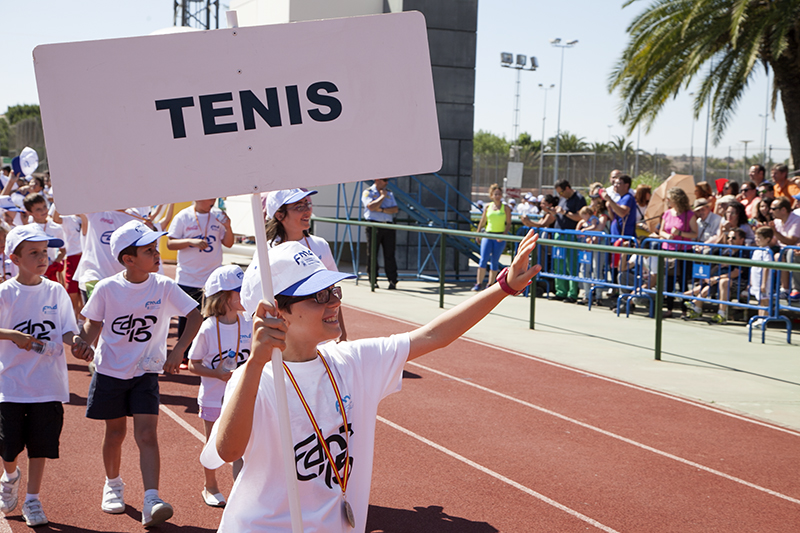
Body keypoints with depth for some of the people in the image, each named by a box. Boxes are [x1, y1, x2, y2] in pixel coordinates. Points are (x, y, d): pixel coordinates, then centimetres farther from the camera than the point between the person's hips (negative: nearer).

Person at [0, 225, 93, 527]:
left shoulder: (56, 292, 4)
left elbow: (66, 330, 4)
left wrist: (77, 342, -16)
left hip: (48, 385, 2)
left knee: (40, 445, 4)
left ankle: (32, 499, 19)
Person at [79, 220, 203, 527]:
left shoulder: (164, 287, -9)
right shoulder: (107, 289, -9)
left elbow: (195, 316, -7)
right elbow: (93, 325, 2)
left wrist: (178, 351, -17)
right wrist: (81, 343, -20)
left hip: (146, 373, 0)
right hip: (110, 371, 0)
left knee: (147, 434, -13)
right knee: (116, 432, 14)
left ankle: (151, 502, -17)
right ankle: (113, 485, 39)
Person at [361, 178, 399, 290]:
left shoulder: (389, 193, 18)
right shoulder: (368, 192, 3)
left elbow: (395, 209, 6)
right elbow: (371, 207, -14)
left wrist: (382, 210, -8)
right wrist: (383, 196, -5)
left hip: (388, 226, 4)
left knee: (389, 254, -1)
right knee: (372, 254, -2)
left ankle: (392, 281, -1)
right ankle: (373, 280, 6)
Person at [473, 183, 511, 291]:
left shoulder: (505, 208, 2)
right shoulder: (487, 207, 9)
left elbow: (509, 223, 0)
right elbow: (482, 222, 16)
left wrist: (504, 234, -14)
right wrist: (478, 234, 11)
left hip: (500, 237, -1)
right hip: (488, 235, 1)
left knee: (494, 261, 3)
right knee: (483, 259, -10)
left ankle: (490, 284, 11)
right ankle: (479, 283, -8)